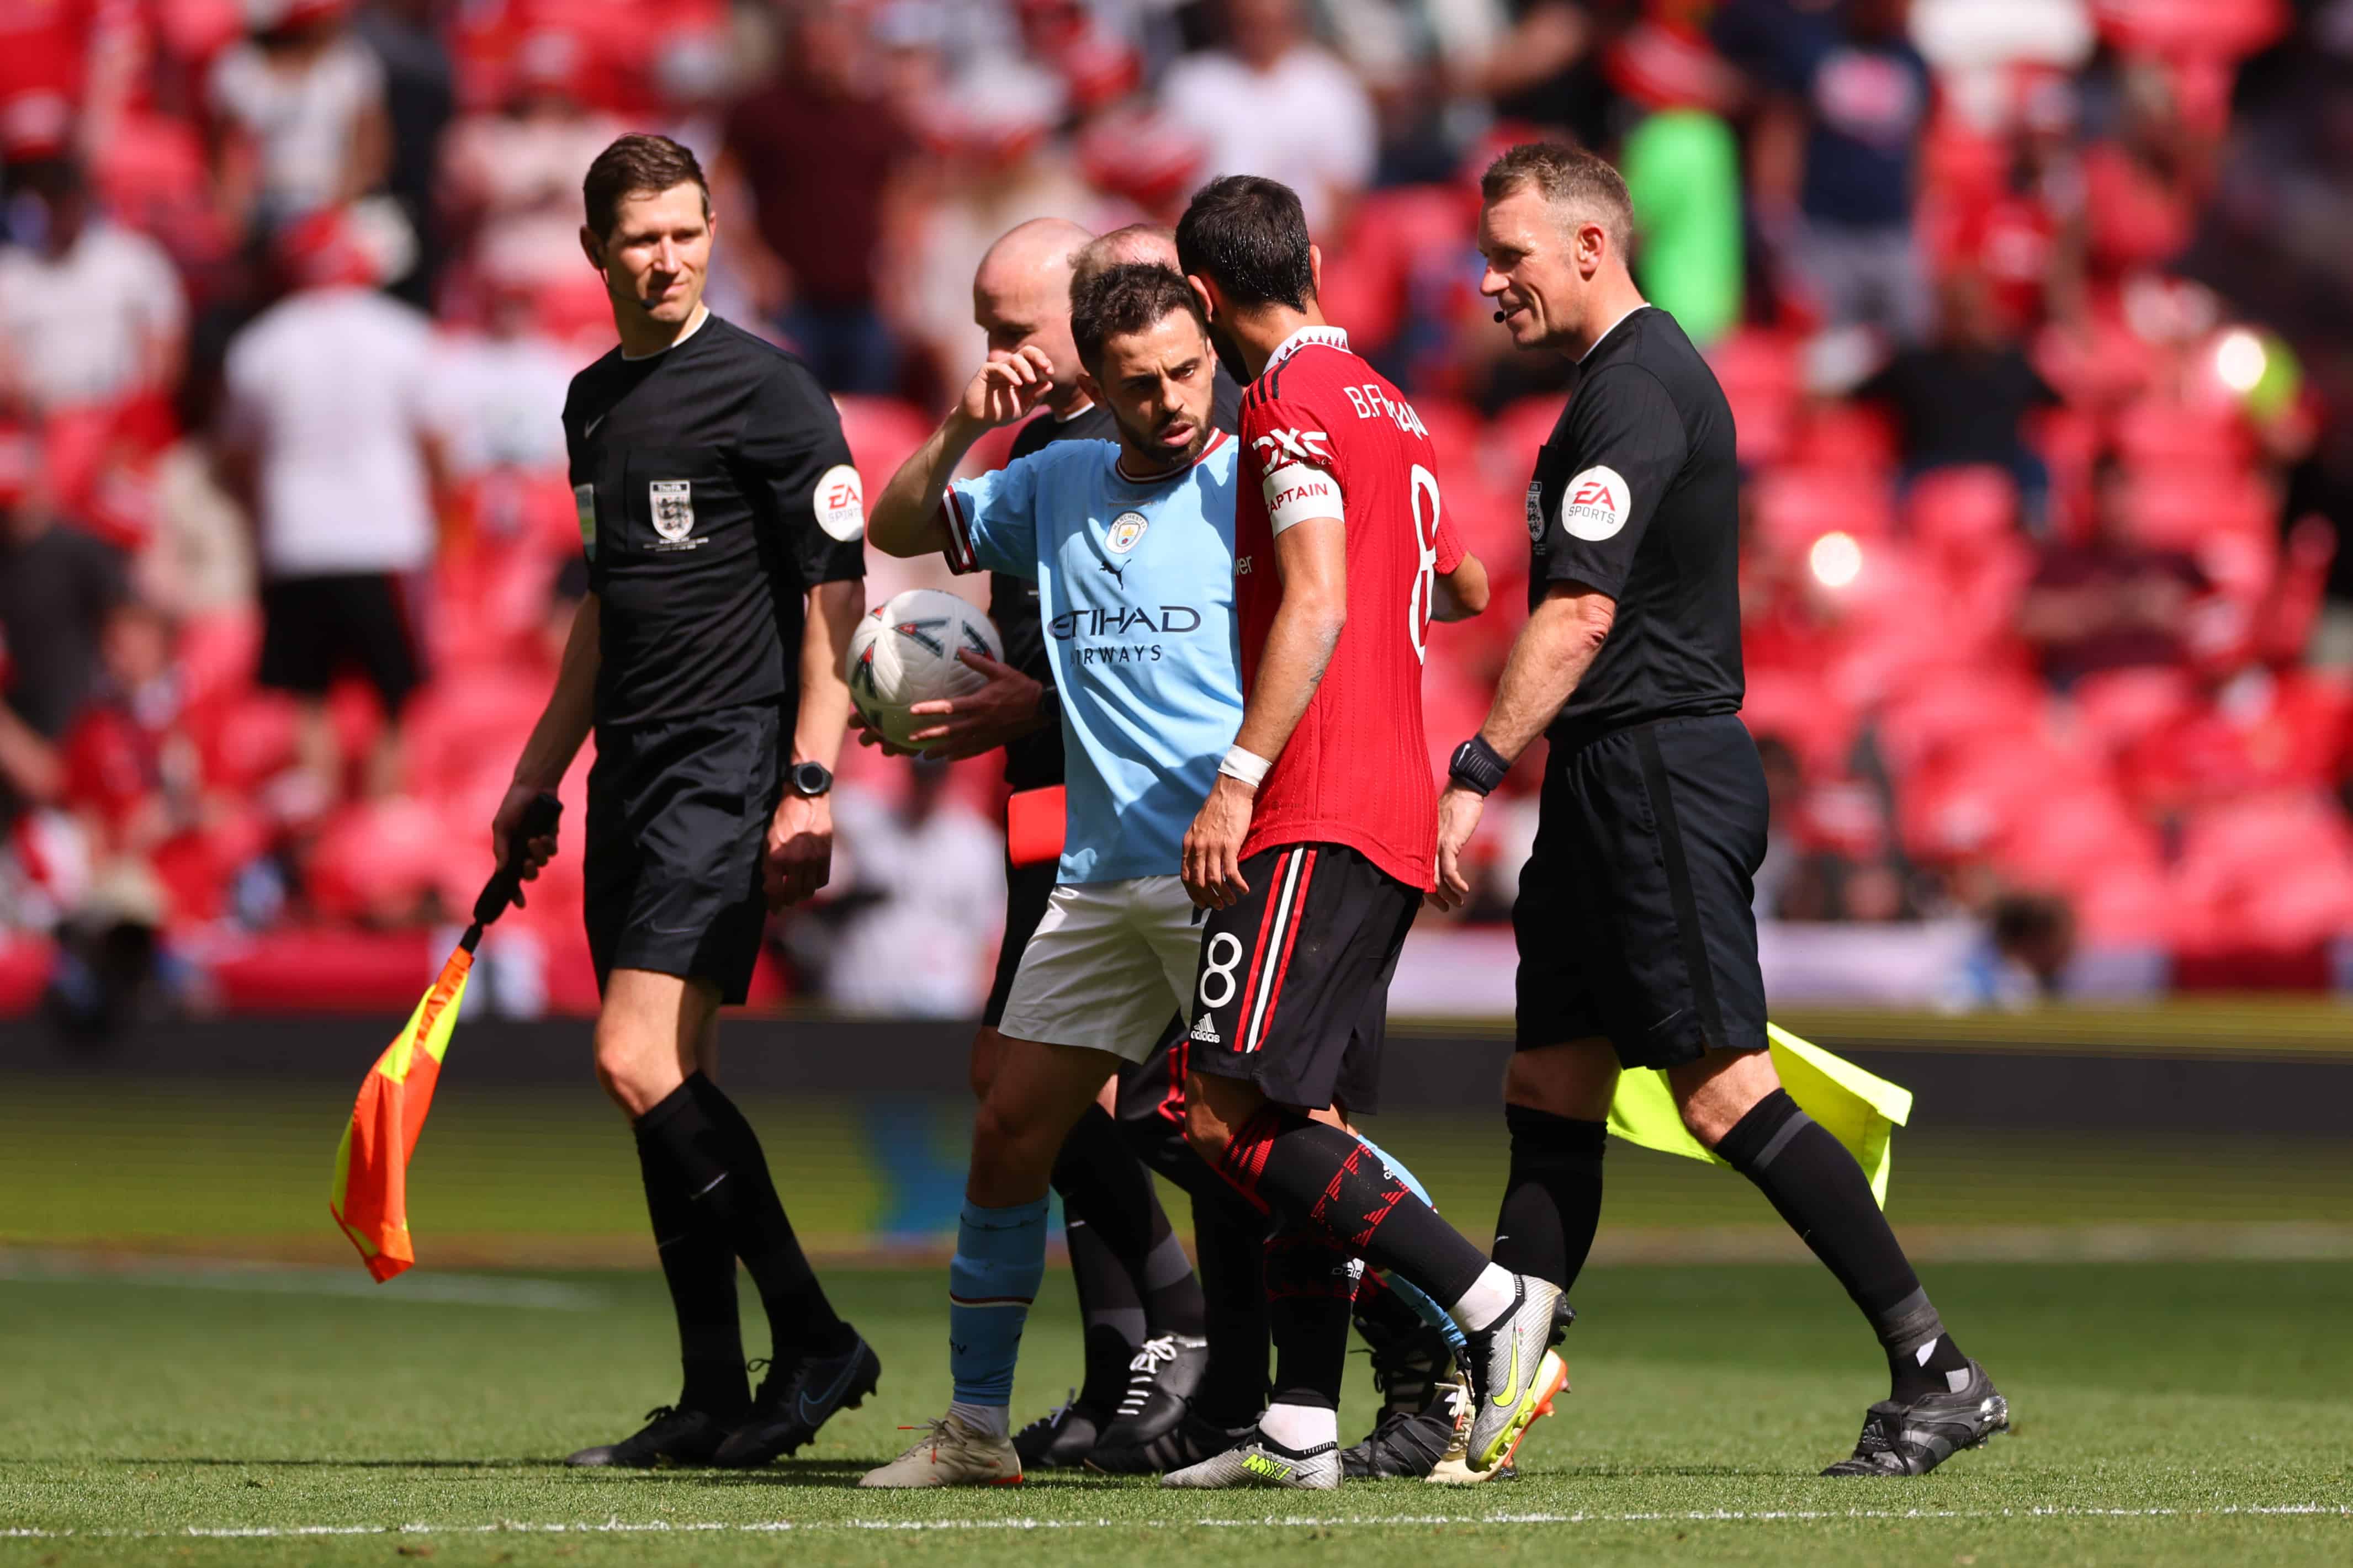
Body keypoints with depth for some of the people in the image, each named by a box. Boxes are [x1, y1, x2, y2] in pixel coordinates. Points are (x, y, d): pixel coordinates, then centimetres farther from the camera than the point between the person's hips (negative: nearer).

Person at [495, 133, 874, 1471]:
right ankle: (713, 1398, 8)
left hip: (730, 763, -8)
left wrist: (809, 785, -17)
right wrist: (538, 776, 25)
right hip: (632, 773, 8)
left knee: (641, 1061, -18)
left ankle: (816, 1342, -10)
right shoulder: (594, 402, 16)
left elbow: (837, 591, -10)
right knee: (666, 1081, 5)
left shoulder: (765, 390, -7)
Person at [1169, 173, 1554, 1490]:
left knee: (1232, 1118, -14)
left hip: (1317, 819, -10)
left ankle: (1494, 1305, -20)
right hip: (1397, 821, 10)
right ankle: (1303, 1428, 4)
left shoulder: (1292, 403, -8)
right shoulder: (1390, 407, 20)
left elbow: (1317, 607, -19)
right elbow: (1446, 589, 33)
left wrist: (1240, 779, -22)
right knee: (1305, 1129, 8)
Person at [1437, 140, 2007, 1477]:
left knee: (1724, 1090, -12)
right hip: (1617, 784, 11)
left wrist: (1476, 775, -22)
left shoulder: (1637, 388, -14)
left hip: (1657, 769, -11)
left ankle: (1940, 1375, -11)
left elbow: (1580, 614, -22)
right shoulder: (1637, 374, 19)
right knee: (1550, 1095, 8)